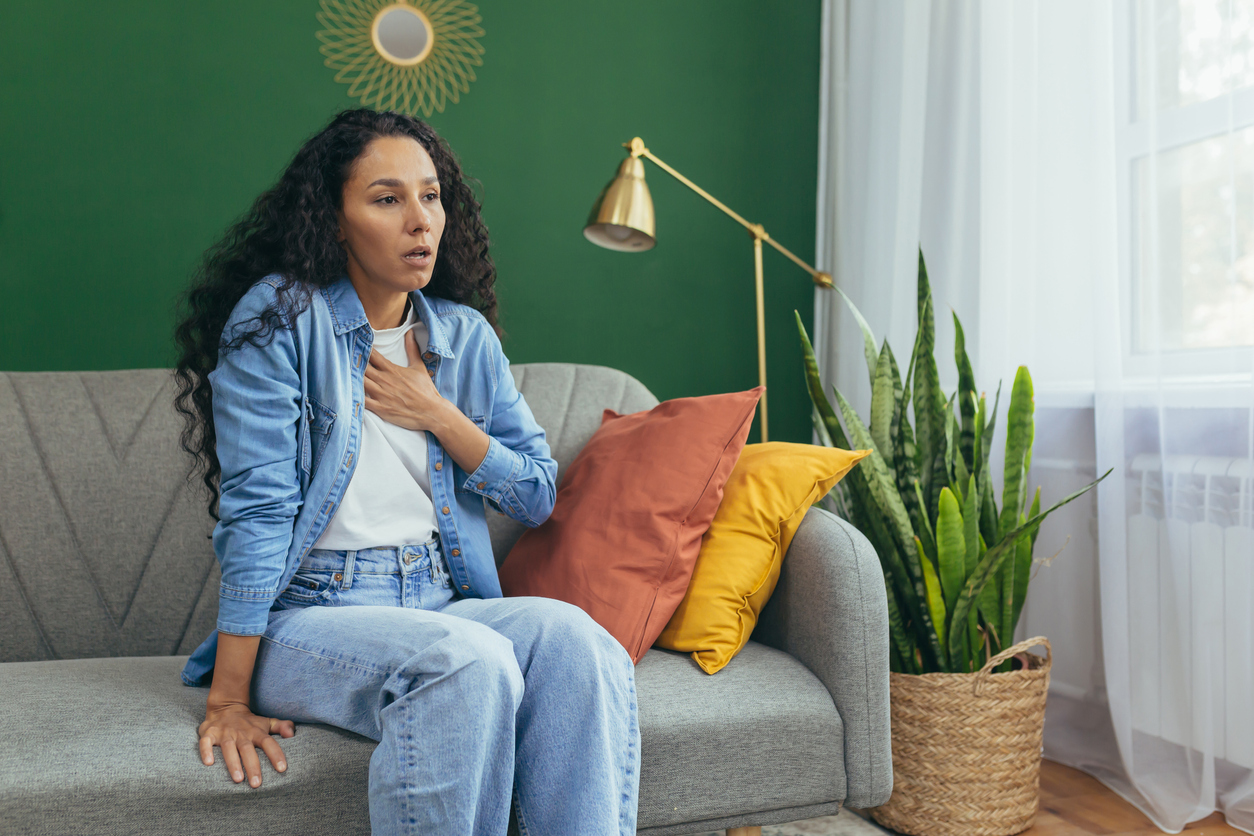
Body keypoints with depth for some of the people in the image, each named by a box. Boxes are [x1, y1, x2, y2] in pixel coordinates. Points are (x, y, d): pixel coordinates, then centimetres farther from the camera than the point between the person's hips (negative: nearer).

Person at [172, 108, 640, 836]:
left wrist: (438, 415, -5)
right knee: (471, 661, -33)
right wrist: (228, 701, -13)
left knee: (572, 636, -26)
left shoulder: (466, 336, 10)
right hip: (309, 615, -4)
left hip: (442, 604, 4)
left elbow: (537, 496, 9)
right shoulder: (279, 316, -5)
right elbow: (255, 510, -11)